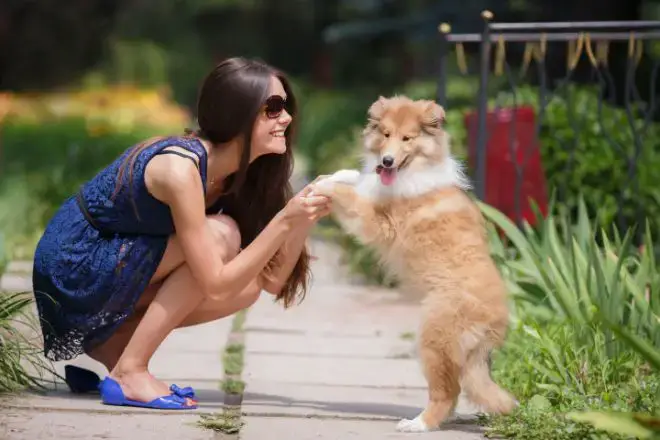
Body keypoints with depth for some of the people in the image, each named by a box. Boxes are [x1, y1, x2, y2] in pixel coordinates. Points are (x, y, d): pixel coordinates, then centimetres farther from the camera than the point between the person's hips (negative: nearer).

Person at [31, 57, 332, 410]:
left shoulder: (233, 175, 1)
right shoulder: (180, 168, -26)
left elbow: (270, 280, -2)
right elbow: (214, 286, -27)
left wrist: (303, 221, -16)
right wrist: (284, 221, -29)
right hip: (71, 268, -9)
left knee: (245, 287, -7)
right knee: (221, 235, -21)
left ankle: (109, 345, 5)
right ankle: (128, 373, -18)